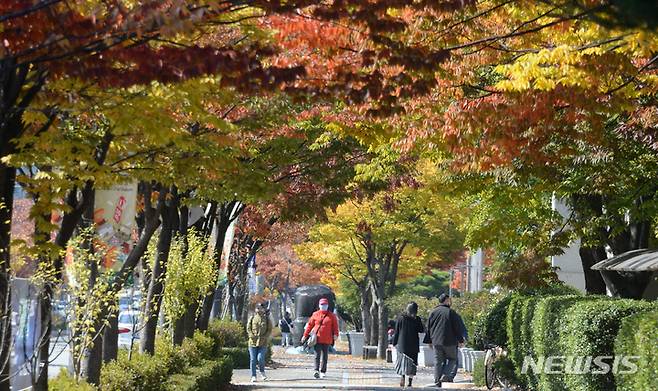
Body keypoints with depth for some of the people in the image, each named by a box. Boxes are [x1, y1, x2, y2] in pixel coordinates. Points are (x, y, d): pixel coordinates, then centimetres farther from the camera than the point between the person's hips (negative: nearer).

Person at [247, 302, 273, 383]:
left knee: (260, 358, -13)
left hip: (263, 343, -2)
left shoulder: (267, 319, 3)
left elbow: (269, 330, 3)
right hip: (253, 342, 2)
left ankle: (262, 372, 13)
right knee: (253, 359, 0)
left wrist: (264, 337, -12)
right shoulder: (252, 318, 6)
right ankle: (253, 376, 10)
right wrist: (252, 335, -10)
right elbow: (248, 328, 6)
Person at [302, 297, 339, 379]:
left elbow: (335, 325, 4)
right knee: (317, 355, -9)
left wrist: (335, 334, -12)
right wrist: (305, 335, 7)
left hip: (327, 340, 1)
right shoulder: (315, 315, 6)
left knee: (325, 356, 7)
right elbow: (310, 325, 9)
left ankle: (323, 371, 16)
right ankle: (317, 371, -17)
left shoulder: (331, 316, 6)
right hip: (317, 338, -1)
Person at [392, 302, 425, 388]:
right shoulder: (417, 320, -6)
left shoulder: (400, 318, -2)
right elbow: (421, 330, 3)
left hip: (402, 344, 0)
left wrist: (394, 343, 8)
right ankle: (410, 381, 2)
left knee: (402, 360, 8)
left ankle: (402, 376, -15)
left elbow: (396, 332, 1)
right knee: (412, 363, 6)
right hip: (413, 344, 0)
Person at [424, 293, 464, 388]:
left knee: (438, 361, 8)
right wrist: (461, 340, 3)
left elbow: (429, 327, 10)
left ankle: (437, 381, 4)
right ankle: (445, 375, -8)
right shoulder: (451, 312, -6)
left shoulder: (433, 312, 8)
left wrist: (429, 340, 16)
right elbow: (456, 328, -5)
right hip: (449, 341, -4)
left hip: (436, 341, 4)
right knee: (452, 359, 11)